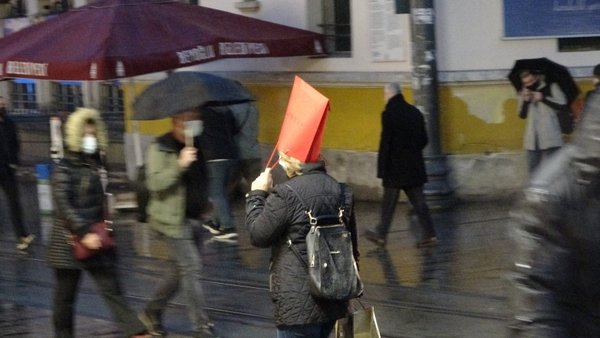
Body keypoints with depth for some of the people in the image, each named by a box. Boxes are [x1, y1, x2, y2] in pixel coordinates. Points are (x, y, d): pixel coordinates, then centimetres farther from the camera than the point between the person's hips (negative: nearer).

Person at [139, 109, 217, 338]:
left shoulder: (196, 145, 12)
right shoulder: (160, 148, -11)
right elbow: (154, 182, -21)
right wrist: (179, 164, -30)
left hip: (192, 219, 8)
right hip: (172, 220, -8)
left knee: (181, 269, 13)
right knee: (191, 268, -11)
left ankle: (152, 312, 30)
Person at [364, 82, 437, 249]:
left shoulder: (389, 113, -14)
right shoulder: (415, 112, 7)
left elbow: (385, 143, -15)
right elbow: (424, 140, 11)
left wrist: (382, 169, -11)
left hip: (395, 168, -6)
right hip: (415, 166, 6)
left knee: (388, 204, 6)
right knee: (418, 202, 7)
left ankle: (381, 235, 17)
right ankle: (429, 234, 3)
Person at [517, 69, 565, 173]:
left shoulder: (551, 87, 1)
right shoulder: (523, 93, 12)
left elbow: (562, 105, -8)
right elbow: (522, 115, 7)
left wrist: (543, 98, -13)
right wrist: (525, 101, -9)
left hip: (549, 137, -5)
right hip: (533, 139, 5)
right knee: (533, 170, 6)